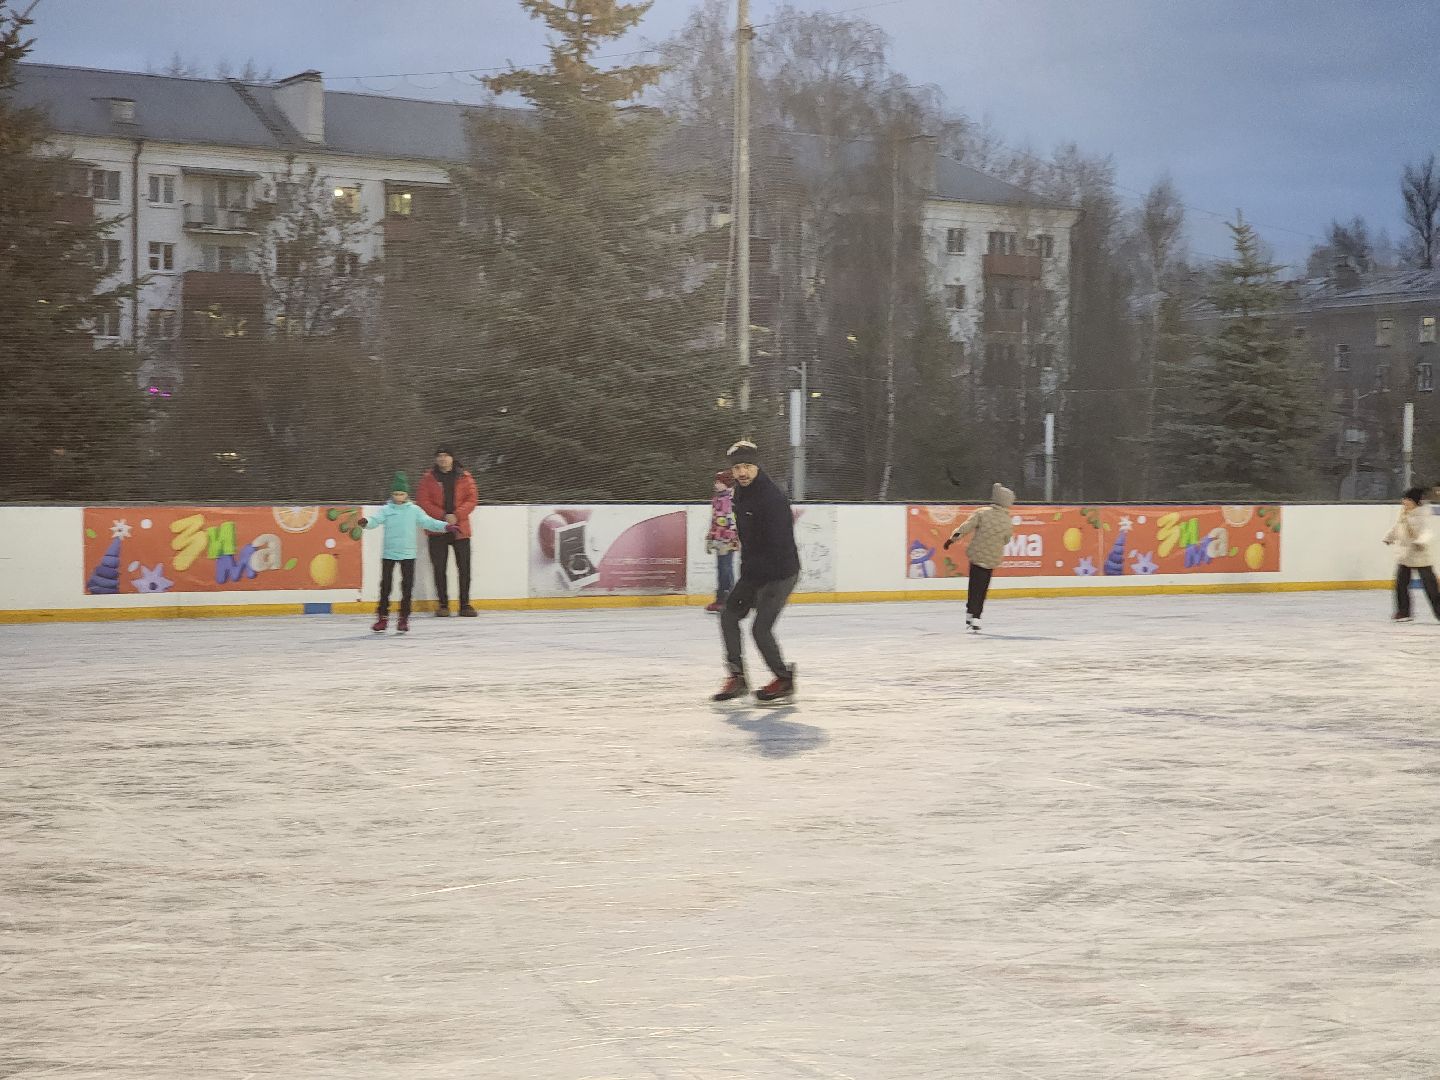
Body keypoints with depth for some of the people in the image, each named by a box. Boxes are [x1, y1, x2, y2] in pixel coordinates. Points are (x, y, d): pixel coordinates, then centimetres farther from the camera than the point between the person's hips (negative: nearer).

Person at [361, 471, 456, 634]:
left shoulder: (414, 510, 4)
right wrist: (365, 522, -37)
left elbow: (428, 522, 4)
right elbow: (375, 520, -15)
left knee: (407, 586, 2)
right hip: (389, 553, -1)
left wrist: (446, 527, -6)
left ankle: (404, 618, 11)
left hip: (408, 554, 1)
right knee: (385, 585, 3)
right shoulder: (386, 510, -1)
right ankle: (382, 617, 13)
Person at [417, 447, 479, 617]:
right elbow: (422, 501, -4)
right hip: (437, 529, 0)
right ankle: (443, 604, 9)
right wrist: (442, 516, -15)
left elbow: (472, 499, -2)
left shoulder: (464, 477, 4)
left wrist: (456, 515, -16)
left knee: (464, 568, 1)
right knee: (439, 568, 1)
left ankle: (465, 604, 9)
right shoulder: (428, 478, 3)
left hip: (460, 528, 0)